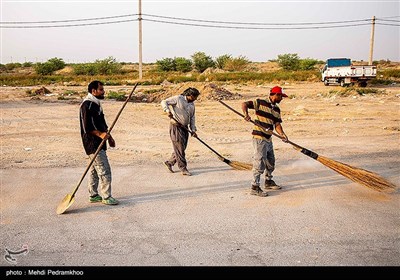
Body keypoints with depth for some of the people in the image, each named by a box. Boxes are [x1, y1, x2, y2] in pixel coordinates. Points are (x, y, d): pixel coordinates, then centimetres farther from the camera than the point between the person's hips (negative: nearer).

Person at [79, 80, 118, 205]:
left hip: (98, 143, 11)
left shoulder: (96, 104, 17)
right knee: (104, 170, -7)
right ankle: (106, 197, 1)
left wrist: (108, 136, 22)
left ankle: (93, 195, 25)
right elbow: (87, 126, -22)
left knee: (95, 169, 16)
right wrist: (100, 134, -29)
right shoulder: (87, 105, -16)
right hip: (92, 143, -11)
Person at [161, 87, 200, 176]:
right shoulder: (178, 98, -8)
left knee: (182, 148, 10)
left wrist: (193, 130, 6)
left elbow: (192, 118, 16)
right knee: (179, 148, -5)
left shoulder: (192, 104, 14)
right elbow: (164, 102, -10)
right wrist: (168, 110, -28)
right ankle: (183, 168, 1)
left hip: (185, 127, 8)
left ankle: (169, 162, 27)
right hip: (176, 126, -8)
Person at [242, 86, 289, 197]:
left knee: (271, 162, 19)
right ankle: (255, 187, -3)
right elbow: (244, 104, -11)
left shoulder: (277, 109, 14)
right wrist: (246, 114, -31)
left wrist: (282, 134, -12)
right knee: (260, 162, -10)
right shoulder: (260, 103, -7)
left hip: (268, 139, 8)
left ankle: (269, 182, 38)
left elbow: (277, 124, 7)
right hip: (259, 138, -8)